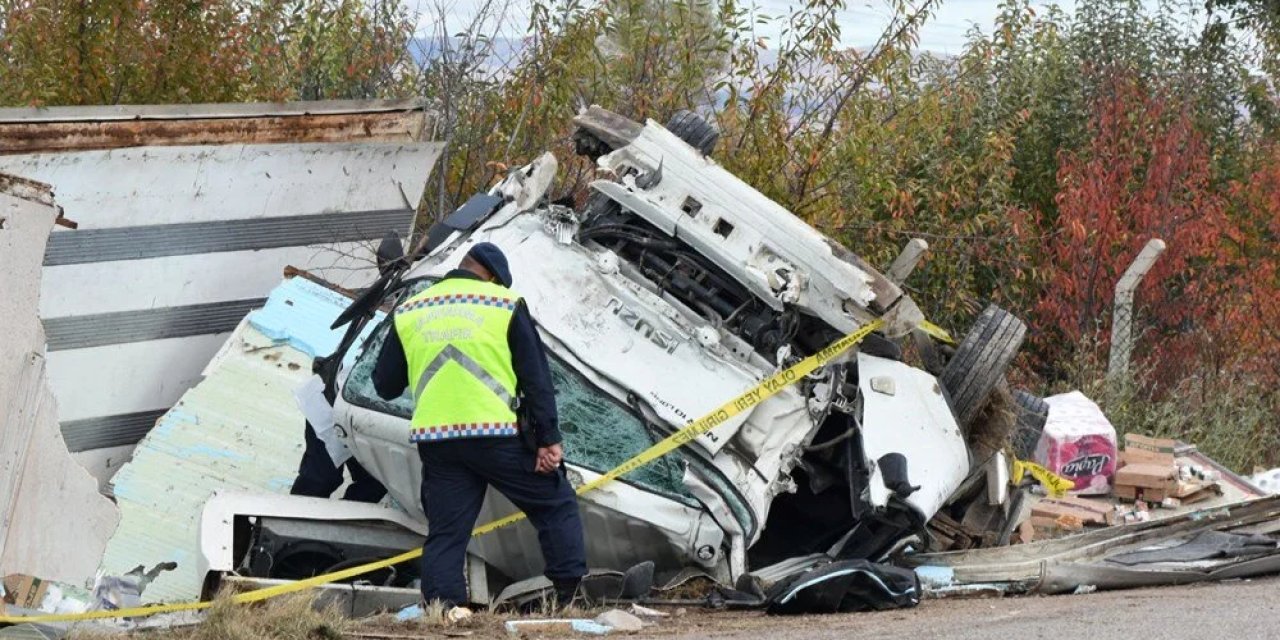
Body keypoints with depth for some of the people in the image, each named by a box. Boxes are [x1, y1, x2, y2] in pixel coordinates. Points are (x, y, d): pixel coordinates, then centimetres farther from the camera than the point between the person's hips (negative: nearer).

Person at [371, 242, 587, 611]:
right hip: (498, 434, -3)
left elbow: (385, 385, 16)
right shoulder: (505, 305, 3)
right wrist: (549, 438, -2)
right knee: (556, 507, 9)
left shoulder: (407, 313, 12)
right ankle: (572, 592, 2)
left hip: (434, 439, 3)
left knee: (445, 532, 8)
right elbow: (536, 376, -2)